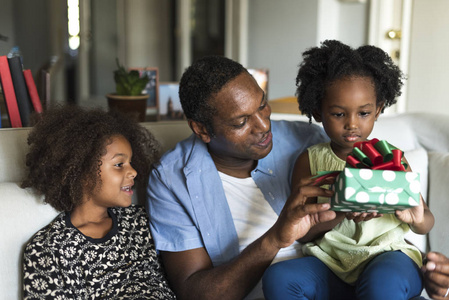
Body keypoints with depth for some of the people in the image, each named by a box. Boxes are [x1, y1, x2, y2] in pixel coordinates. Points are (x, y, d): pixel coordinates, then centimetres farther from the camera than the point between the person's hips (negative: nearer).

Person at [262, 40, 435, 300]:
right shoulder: (310, 161, 6)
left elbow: (427, 224, 11)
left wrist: (417, 219, -15)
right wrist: (341, 212, -18)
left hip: (387, 252, -1)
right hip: (329, 262, 2)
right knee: (278, 279, -27)